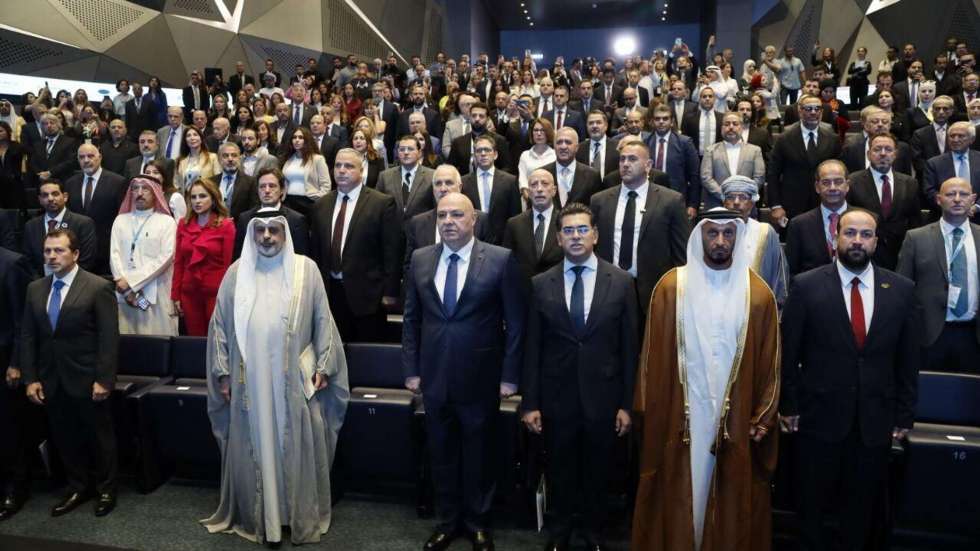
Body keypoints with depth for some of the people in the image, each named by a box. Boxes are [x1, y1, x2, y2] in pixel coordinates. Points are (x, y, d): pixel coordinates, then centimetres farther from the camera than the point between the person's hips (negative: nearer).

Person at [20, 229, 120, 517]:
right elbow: (27, 336, 8)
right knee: (64, 438, 15)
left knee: (99, 437, 9)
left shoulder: (98, 287, -11)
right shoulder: (35, 288, 7)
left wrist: (104, 379, -16)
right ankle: (78, 488, 32)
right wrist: (30, 378, 2)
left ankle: (106, 489, 26)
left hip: (87, 379, -5)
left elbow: (109, 338, -13)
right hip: (51, 381, 5)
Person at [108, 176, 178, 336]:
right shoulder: (120, 220, 14)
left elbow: (165, 257, -8)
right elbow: (114, 254, 5)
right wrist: (125, 286, -8)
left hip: (155, 294, -3)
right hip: (124, 293, 3)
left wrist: (131, 282, -11)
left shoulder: (166, 221, 3)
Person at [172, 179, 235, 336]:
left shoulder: (226, 225, -6)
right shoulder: (184, 224, 6)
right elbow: (178, 262, 8)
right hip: (189, 292, 4)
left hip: (216, 293, -4)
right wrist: (175, 295, 5)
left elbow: (227, 264, -7)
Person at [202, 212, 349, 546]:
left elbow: (323, 320, 1)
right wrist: (222, 373, 4)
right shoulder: (236, 273, 3)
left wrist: (323, 366, -2)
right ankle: (257, 518, 25)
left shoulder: (305, 269, -1)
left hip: (296, 381, -1)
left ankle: (302, 520, 22)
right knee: (254, 449, 9)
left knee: (298, 449, 7)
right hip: (249, 381, 1)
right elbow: (220, 324, 6)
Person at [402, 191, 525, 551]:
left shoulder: (501, 259, -8)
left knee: (479, 455, 13)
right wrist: (411, 369, 4)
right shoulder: (420, 259, 3)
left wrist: (509, 375, -7)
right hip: (434, 377, 3)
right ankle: (447, 521, 34)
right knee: (441, 454, 15)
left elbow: (516, 322, -6)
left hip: (481, 378, -3)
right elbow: (411, 319, 7)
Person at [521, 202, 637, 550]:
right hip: (556, 397, 1)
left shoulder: (621, 282, -3)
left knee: (598, 472, 15)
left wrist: (627, 404, -2)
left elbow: (629, 347, -2)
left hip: (602, 396, 0)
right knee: (559, 471, 15)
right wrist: (530, 403, -2)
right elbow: (532, 348, 0)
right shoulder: (541, 284, -1)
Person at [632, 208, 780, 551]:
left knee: (732, 504, 11)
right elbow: (654, 353, 0)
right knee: (680, 496, 8)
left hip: (736, 419, 1)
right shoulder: (671, 286, -1)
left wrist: (763, 418, 1)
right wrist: (650, 409, -1)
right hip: (680, 416, -1)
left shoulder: (758, 293, 1)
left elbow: (770, 361, 4)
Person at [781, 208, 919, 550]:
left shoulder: (902, 290, 1)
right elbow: (788, 352, -4)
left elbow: (909, 358, 5)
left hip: (876, 421, 2)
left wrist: (905, 415, 5)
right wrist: (787, 405, -4)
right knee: (811, 505, 14)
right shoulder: (806, 286, -7)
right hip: (819, 418, -2)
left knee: (861, 509, 17)